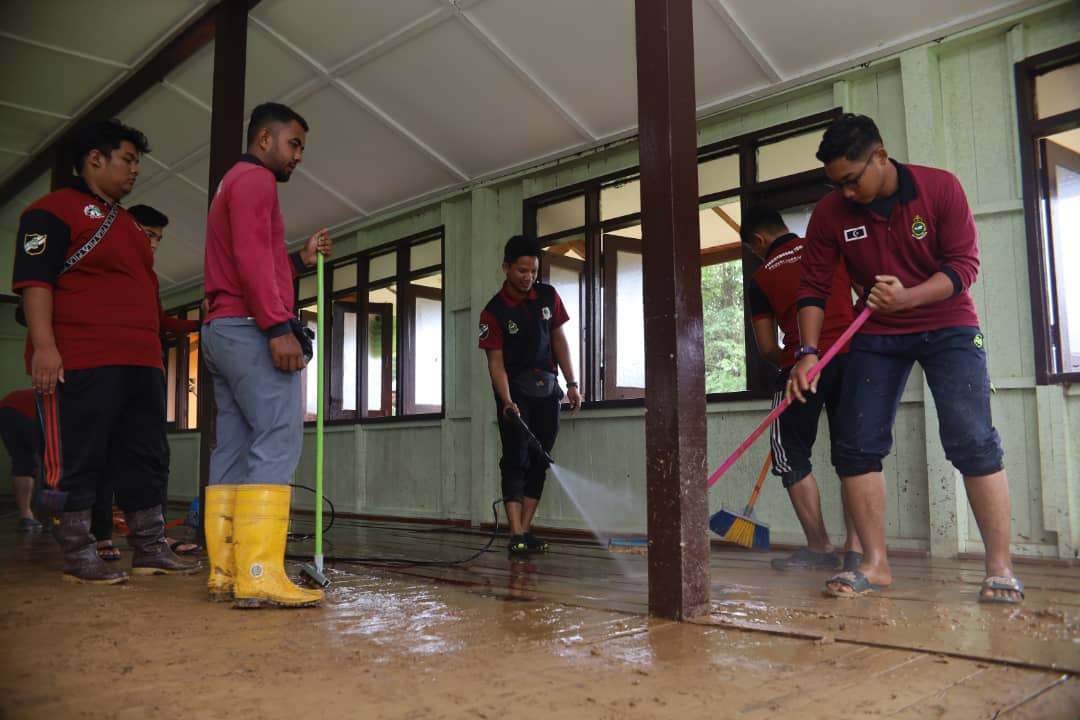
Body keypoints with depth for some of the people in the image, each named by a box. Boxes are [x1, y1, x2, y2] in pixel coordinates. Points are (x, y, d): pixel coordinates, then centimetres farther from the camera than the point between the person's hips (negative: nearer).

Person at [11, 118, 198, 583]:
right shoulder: (55, 209, -1)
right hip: (80, 361, -8)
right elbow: (34, 279, -11)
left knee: (146, 459, 7)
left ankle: (150, 550, 13)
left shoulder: (126, 223, 25)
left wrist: (153, 352, 23)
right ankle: (78, 558, 6)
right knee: (76, 462, -3)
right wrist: (44, 345, -21)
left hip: (139, 362, 9)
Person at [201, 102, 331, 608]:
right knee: (278, 438, -16)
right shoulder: (254, 179, -3)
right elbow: (252, 255, -18)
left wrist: (302, 258, 19)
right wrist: (279, 327, -25)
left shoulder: (232, 184, 29)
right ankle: (259, 576, -22)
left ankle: (226, 573, 1)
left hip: (222, 331, 10)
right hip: (250, 330, -10)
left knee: (235, 448, 4)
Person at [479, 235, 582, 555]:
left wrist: (572, 383, 2)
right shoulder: (494, 311, -12)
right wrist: (506, 401, -28)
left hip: (547, 388, 5)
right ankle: (517, 535, -13)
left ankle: (525, 530, 8)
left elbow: (559, 340, 7)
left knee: (539, 461, 3)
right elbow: (496, 360, -15)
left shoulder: (548, 296, 1)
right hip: (514, 388, -4)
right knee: (516, 459, -10)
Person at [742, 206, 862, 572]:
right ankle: (856, 548, 6)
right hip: (851, 357, 3)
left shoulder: (761, 278, 7)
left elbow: (767, 347, 5)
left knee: (792, 456, 10)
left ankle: (820, 547, 9)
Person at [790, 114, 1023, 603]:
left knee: (972, 442, -14)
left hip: (947, 327, -2)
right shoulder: (830, 213, -8)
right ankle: (875, 564, 5)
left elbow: (964, 264, -15)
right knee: (857, 447, -5)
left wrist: (907, 297, -31)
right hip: (877, 336, 3)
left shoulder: (940, 188, -13)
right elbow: (813, 288, -6)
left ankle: (1000, 568, -4)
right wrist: (809, 353, -18)